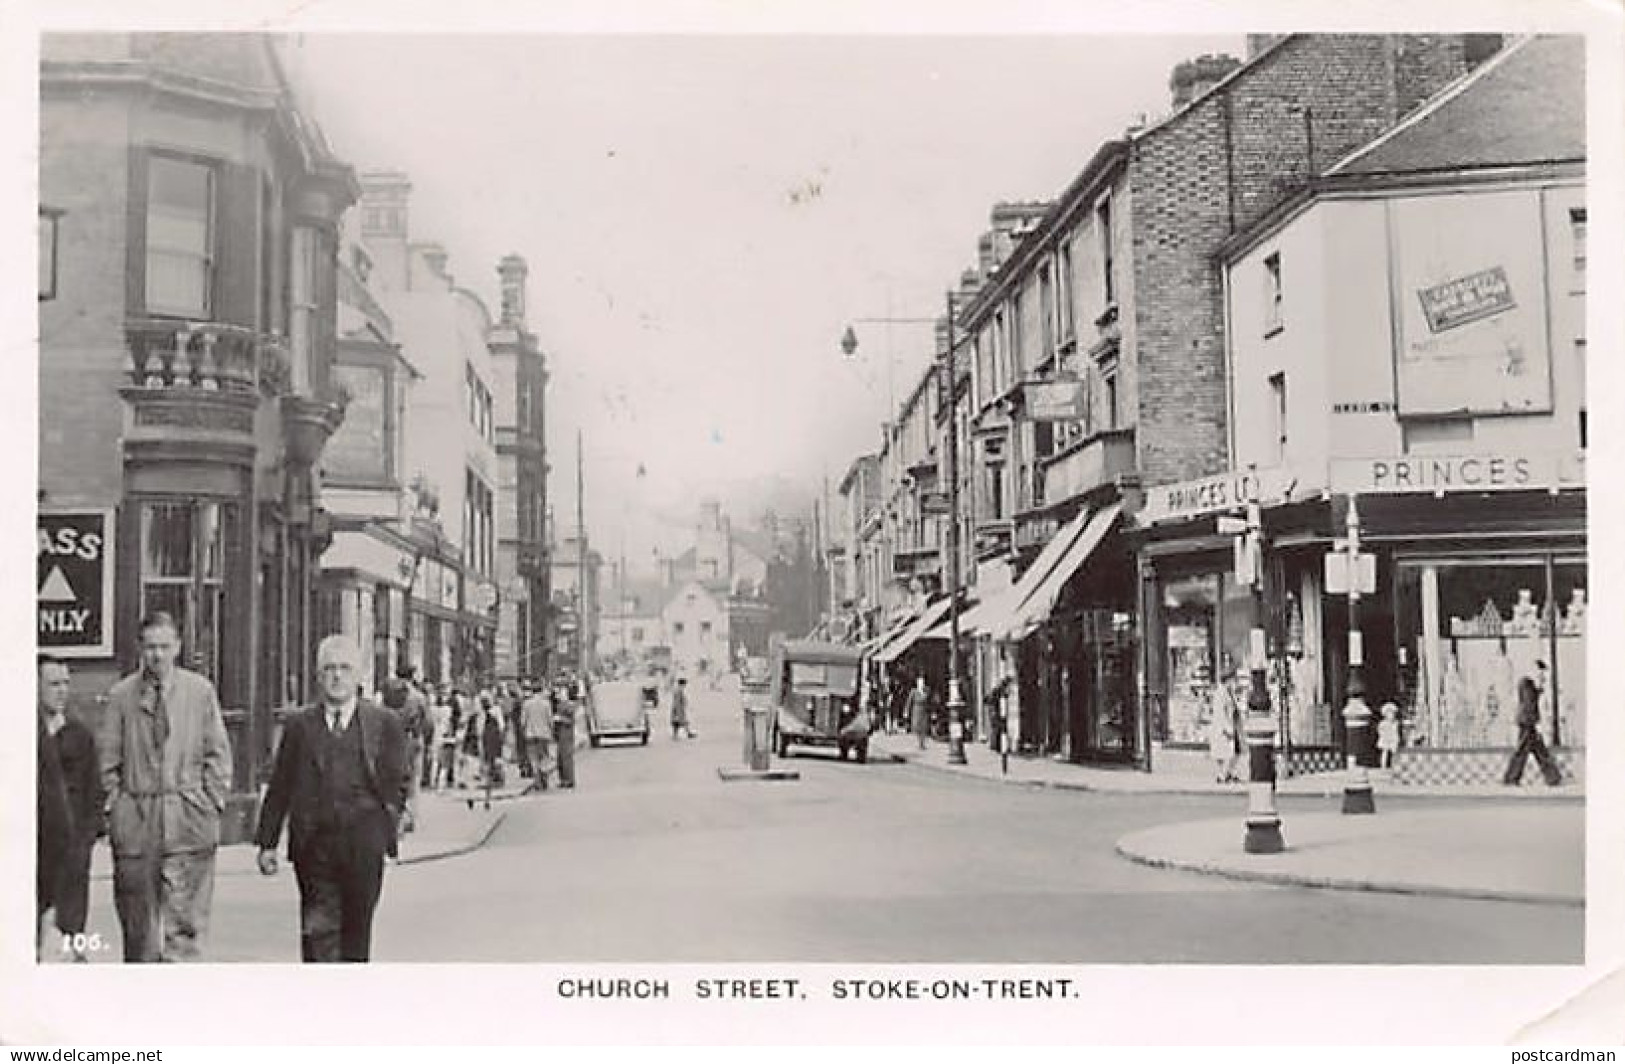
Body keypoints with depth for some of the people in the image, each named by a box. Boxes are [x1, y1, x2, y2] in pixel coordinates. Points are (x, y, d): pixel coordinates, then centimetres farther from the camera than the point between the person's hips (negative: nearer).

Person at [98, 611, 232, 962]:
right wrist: (114, 803, 1)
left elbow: (217, 753, 6)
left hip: (189, 816, -1)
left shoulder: (200, 691, 4)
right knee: (136, 917, 8)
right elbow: (107, 757, 8)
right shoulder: (121, 694, 4)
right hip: (134, 818, 1)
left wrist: (212, 801, -1)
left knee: (184, 915, -5)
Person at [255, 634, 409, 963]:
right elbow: (279, 787, 9)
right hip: (313, 844, 0)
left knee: (357, 929, 9)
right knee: (318, 927, -6)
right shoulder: (299, 725, 8)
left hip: (363, 848, 0)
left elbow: (400, 779, 8)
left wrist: (387, 822, -5)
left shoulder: (384, 723, 6)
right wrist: (267, 842, 5)